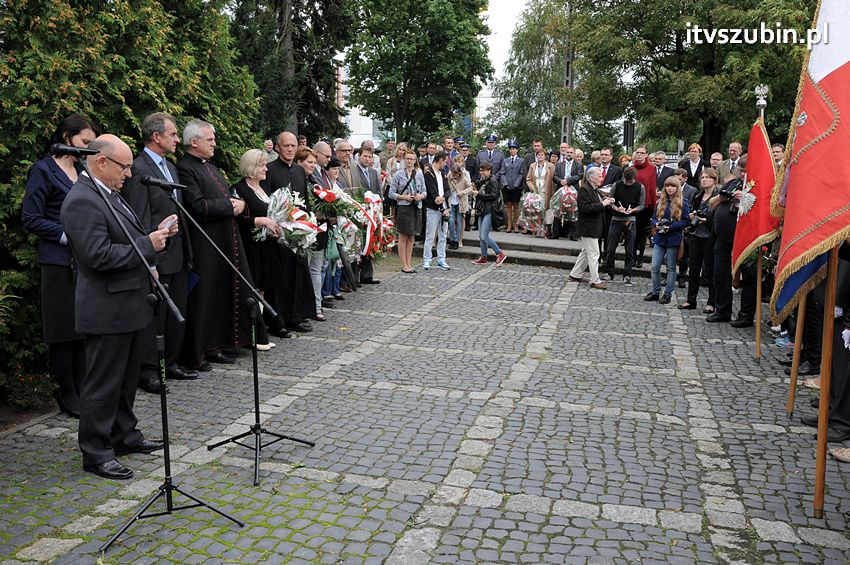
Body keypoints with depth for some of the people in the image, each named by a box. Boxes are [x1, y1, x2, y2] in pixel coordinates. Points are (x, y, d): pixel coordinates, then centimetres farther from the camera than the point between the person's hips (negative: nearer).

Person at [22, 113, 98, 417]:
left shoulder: (82, 171, 15)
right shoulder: (43, 171, -4)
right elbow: (30, 219, -8)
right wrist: (67, 235, -16)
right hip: (60, 262, -6)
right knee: (64, 329, 1)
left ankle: (83, 390, 17)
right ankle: (67, 395, 12)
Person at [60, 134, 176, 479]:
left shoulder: (108, 194, 13)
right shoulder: (82, 201, -19)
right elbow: (99, 256, -26)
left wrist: (156, 234, 4)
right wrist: (148, 244, -19)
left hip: (128, 305, 10)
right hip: (107, 311, -10)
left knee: (126, 378, 20)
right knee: (103, 385, 1)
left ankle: (125, 435, 34)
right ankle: (96, 454, 13)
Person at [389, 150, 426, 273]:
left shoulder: (419, 174, 8)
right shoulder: (398, 174, -2)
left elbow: (424, 191, 12)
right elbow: (391, 193, -3)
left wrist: (421, 196, -10)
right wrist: (404, 197, -15)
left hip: (416, 208, 4)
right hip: (403, 207, -4)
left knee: (411, 237, 10)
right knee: (403, 237, 0)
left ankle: (409, 263, 17)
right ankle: (404, 265, 5)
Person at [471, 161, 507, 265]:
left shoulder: (492, 181, -10)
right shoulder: (482, 180, 15)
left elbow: (493, 196, -18)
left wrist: (478, 194, -16)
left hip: (489, 211, -9)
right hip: (481, 211, 9)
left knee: (484, 236, -12)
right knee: (481, 236, 10)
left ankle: (500, 253, -1)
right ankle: (483, 257, 19)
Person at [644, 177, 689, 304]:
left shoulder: (682, 203, -4)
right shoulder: (660, 202, 9)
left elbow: (686, 221, -7)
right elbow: (654, 218, 14)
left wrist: (671, 226, -17)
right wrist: (656, 224, -8)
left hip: (673, 240, -4)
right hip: (659, 238, 4)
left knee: (671, 268, 6)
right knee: (655, 267, 1)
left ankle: (667, 293, 14)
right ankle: (655, 292, 14)